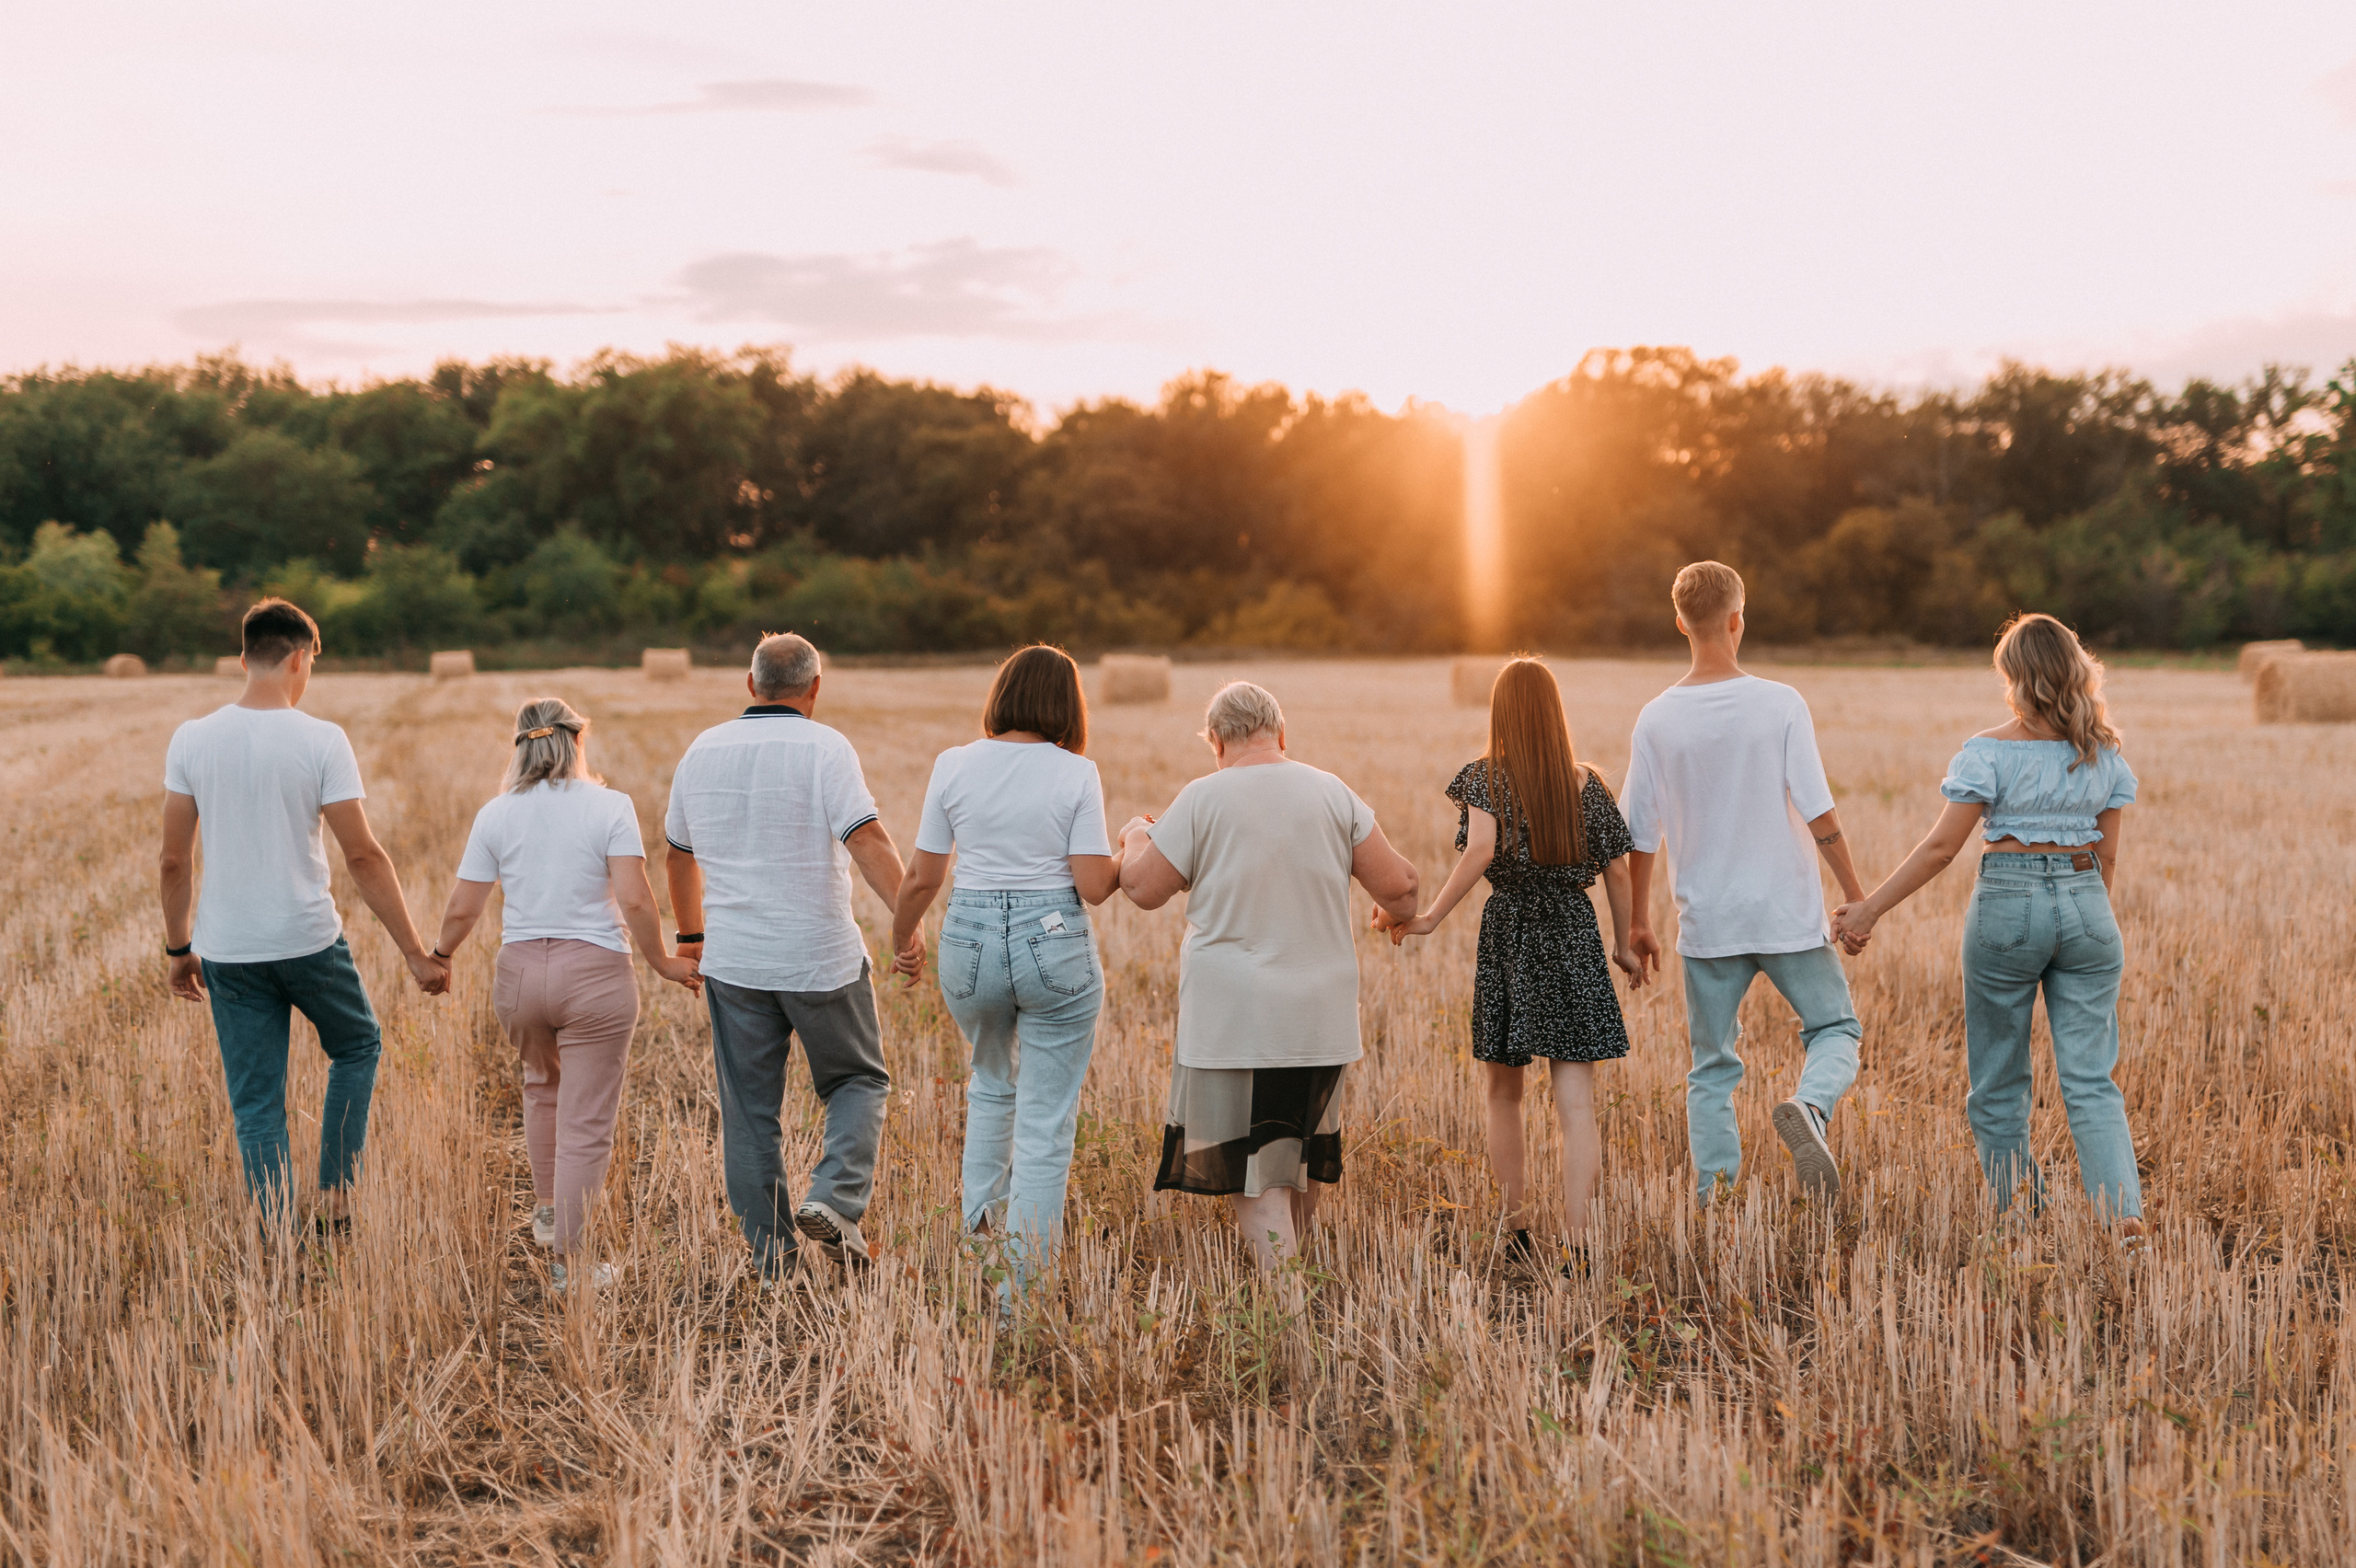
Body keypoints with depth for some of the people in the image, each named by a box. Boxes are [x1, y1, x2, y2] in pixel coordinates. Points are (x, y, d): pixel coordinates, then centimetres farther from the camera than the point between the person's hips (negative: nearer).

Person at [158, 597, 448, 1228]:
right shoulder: (322, 740, -11)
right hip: (309, 940, -2)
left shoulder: (191, 739, -2)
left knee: (256, 1106, 10)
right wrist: (417, 954, -8)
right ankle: (335, 1194, 18)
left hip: (228, 952, 2)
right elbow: (364, 856, -13)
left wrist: (178, 948, 14)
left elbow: (174, 860, 1)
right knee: (357, 1045, 25)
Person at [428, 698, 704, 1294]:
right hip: (595, 976, -4)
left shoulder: (495, 814, 2)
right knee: (585, 1124, 3)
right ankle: (568, 1262, 5)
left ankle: (547, 1211, 40)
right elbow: (634, 900, -14)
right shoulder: (609, 806, -6)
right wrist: (662, 962, 0)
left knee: (542, 1085, 31)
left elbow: (461, 910, 2)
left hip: (520, 971, 4)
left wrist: (439, 954, 21)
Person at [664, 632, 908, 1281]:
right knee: (859, 1081, 14)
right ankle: (833, 1202, -7)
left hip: (732, 960, 4)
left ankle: (771, 1257, 12)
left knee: (749, 1110, 10)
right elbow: (868, 842, -21)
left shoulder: (704, 750, 8)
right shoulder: (824, 748, -8)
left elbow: (678, 853, 19)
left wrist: (692, 935, 31)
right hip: (820, 957, -4)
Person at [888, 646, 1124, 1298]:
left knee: (993, 1083, 31)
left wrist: (902, 940, 19)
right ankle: (1019, 1290, 5)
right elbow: (1094, 887, -10)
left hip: (970, 943, 3)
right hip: (1055, 945, -3)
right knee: (1046, 1124, 4)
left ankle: (980, 1223, 25)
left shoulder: (954, 766, 0)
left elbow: (922, 878, 2)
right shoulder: (1076, 774, -6)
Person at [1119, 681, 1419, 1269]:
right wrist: (1407, 914, 26)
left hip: (1237, 1016, -4)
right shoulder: (1332, 793, 2)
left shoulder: (1202, 799, -7)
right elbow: (1395, 884, 3)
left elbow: (1143, 889, -3)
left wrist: (1136, 836, 18)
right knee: (1302, 1154, 18)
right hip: (1321, 1015, 4)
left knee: (1255, 1162, 0)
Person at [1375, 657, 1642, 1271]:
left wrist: (1430, 917, -20)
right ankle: (1578, 1243, -13)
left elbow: (1481, 851, -22)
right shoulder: (1587, 785, 3)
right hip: (1574, 936, 1)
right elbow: (1617, 873, 5)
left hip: (1508, 933, -1)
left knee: (1503, 1092, 17)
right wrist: (1623, 946, 17)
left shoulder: (1483, 779, -4)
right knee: (1576, 1104, -3)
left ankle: (1517, 1227, 24)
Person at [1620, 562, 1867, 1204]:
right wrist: (1855, 894, 0)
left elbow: (1640, 836, 1)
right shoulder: (1780, 705, -9)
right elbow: (1818, 812, -10)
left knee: (1712, 1066, 12)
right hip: (1788, 912, -2)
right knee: (1836, 1029, 14)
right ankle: (1808, 1107, -15)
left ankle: (1715, 1198, 8)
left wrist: (1638, 922, 12)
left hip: (1706, 923, 2)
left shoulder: (1657, 720, -3)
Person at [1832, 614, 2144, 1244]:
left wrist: (1871, 908, -5)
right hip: (2085, 906, 4)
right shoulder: (2103, 752, 5)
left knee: (1998, 1080, 10)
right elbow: (2108, 854, 10)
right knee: (2090, 1079, 3)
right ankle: (2123, 1210, -14)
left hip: (2008, 906, -4)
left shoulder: (1990, 752, -9)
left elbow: (1942, 847, -11)